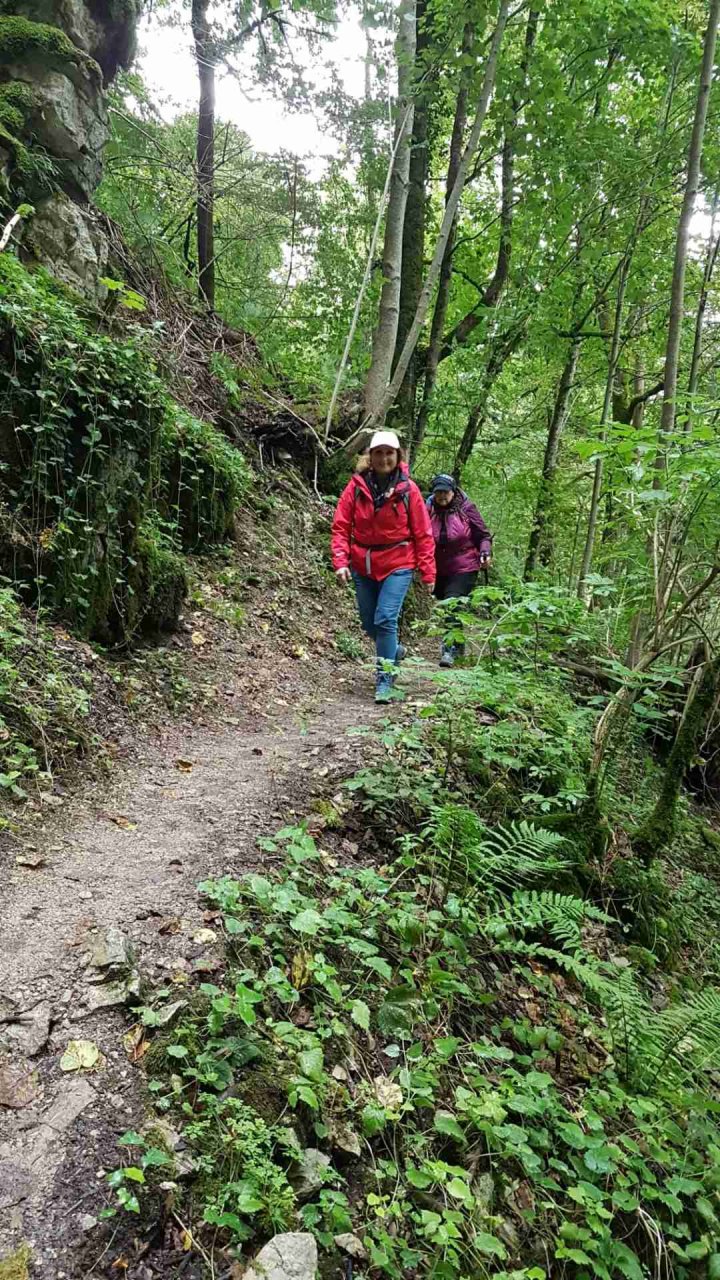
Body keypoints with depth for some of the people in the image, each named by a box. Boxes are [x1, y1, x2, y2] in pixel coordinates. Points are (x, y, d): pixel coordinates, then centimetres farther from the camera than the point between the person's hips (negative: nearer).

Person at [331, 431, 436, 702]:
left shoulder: (408, 489, -7)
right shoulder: (356, 487, -4)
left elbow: (423, 534, -3)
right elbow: (341, 527, -3)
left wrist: (428, 572, -5)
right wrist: (340, 562, -15)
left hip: (397, 566, -3)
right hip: (363, 566, 3)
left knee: (385, 620, -15)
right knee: (369, 624, 12)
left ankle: (385, 679, -1)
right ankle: (393, 651, 43)